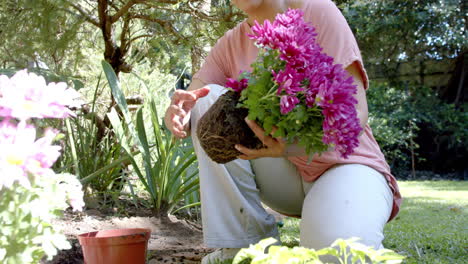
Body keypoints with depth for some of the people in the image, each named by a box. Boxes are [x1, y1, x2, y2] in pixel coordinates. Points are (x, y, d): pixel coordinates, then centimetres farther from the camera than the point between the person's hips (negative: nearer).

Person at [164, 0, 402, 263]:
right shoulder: (231, 44, 3)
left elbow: (355, 114, -19)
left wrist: (298, 143, -40)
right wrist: (180, 117, -29)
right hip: (286, 174, 5)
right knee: (209, 99, -14)